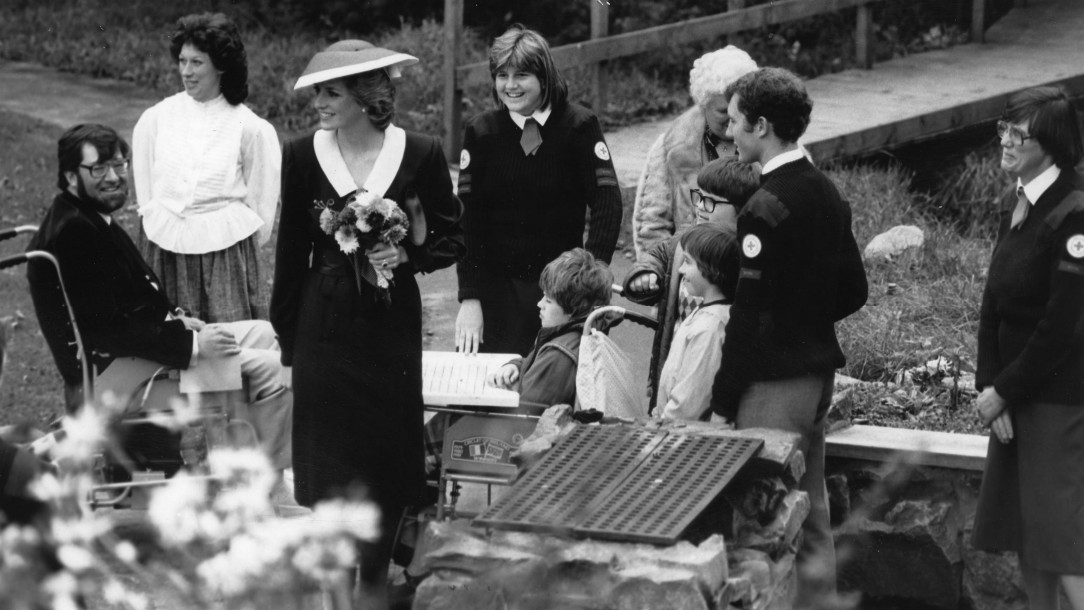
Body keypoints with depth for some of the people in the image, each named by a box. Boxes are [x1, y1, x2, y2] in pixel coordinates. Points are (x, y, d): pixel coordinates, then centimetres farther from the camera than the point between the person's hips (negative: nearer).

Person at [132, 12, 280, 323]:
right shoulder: (154, 119, 4)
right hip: (164, 256, 2)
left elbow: (261, 203, 3)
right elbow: (144, 193, 11)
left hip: (225, 253, -2)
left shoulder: (249, 127, -3)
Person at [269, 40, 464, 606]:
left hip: (392, 325, 0)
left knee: (388, 460, 7)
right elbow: (292, 251, 5)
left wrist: (407, 255, -16)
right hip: (326, 322, 0)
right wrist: (287, 334, 5)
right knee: (327, 466, 1)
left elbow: (452, 239, 4)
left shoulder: (420, 154, -6)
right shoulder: (303, 155, -3)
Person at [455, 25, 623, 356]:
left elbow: (606, 204, -10)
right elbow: (468, 218, -5)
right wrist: (469, 299, -12)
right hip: (497, 287, 1)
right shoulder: (480, 132, -2)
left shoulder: (579, 126, -5)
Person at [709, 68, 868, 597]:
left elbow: (749, 315, -19)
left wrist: (722, 403, -14)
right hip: (818, 370, 9)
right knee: (810, 515, 15)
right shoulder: (826, 193, 9)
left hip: (775, 381, -9)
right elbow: (853, 293, 16)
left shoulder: (766, 208, -18)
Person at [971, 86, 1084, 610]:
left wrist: (1003, 391, -13)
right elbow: (994, 306, 9)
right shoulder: (1015, 206, 8)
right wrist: (989, 385, -1)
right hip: (1013, 396, 8)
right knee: (1024, 533, 14)